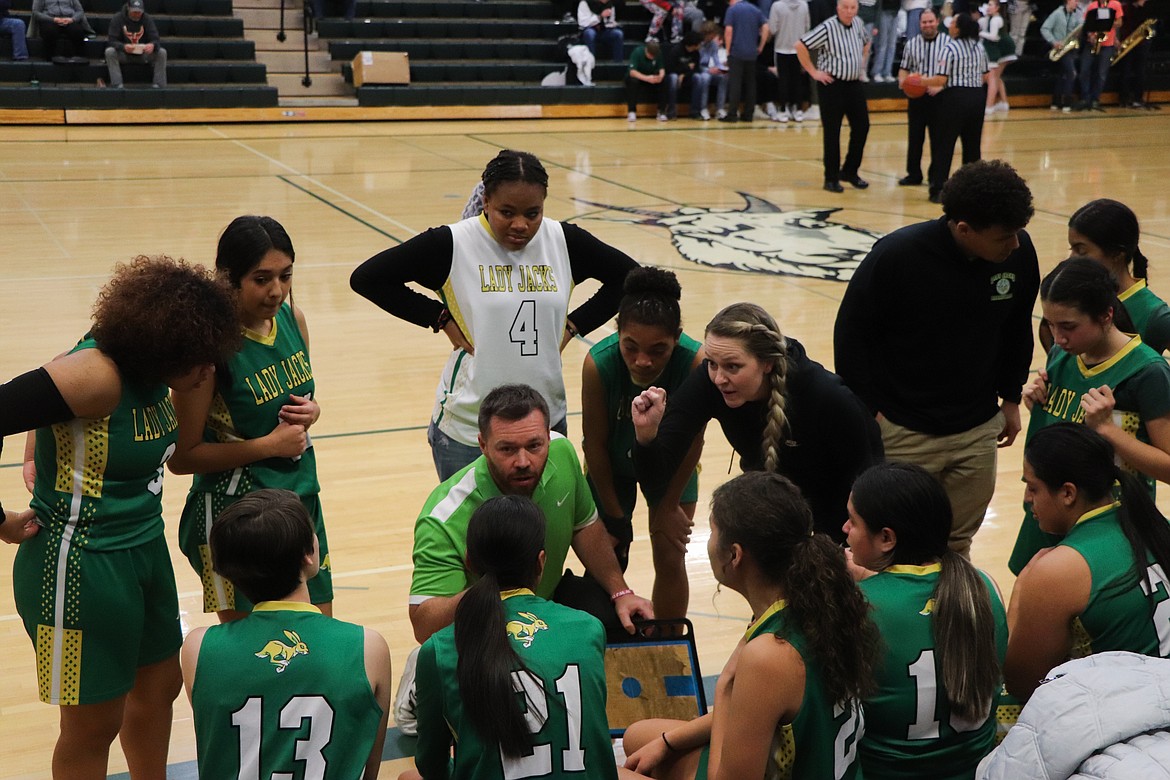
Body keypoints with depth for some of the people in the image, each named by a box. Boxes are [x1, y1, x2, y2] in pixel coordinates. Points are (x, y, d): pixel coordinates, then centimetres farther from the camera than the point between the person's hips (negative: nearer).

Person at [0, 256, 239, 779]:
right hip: (83, 566, -8)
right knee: (94, 723, 8)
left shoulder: (145, 366, -2)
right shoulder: (96, 374, -27)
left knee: (159, 687, 23)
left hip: (145, 549, 9)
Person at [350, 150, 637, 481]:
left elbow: (628, 276, 12)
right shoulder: (452, 244, -11)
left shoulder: (564, 241, -1)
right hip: (468, 428, -3)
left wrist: (573, 325, 2)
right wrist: (441, 320, -10)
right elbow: (366, 278, -7)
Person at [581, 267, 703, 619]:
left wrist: (670, 504, -10)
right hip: (612, 465, 0)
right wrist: (614, 516, -11)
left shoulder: (696, 362, -37)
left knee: (670, 560, 3)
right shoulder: (599, 363, -36)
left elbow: (692, 439, -21)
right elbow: (595, 443, -21)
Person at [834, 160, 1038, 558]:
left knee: (957, 546, 16)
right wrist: (869, 410, -10)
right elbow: (851, 332, -11)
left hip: (979, 431, 4)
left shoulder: (1020, 253, -10)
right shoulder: (897, 254, -22)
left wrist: (1011, 396, 14)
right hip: (903, 432, -4)